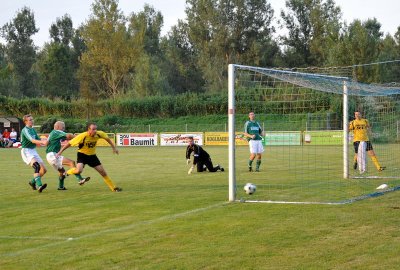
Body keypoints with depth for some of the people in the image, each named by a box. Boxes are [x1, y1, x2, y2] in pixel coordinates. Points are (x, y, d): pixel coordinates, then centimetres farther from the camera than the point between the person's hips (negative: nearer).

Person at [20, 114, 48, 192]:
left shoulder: (33, 129, 13)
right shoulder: (25, 130, -14)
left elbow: (38, 139, 18)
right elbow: (32, 140, -29)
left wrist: (44, 142, -3)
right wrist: (42, 142, -43)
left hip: (33, 151, 9)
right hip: (26, 151, -9)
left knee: (44, 170, 4)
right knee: (37, 166, -31)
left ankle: (33, 182, 26)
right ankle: (39, 186, -41)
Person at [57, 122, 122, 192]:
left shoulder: (99, 134, -18)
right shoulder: (82, 136, -30)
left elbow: (107, 138, 5)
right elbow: (69, 143, -21)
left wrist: (114, 148, 4)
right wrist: (60, 152, -17)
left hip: (92, 155, 4)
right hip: (82, 155, -4)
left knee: (103, 172, 4)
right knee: (79, 170, -31)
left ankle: (113, 188, 18)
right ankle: (67, 173, 2)